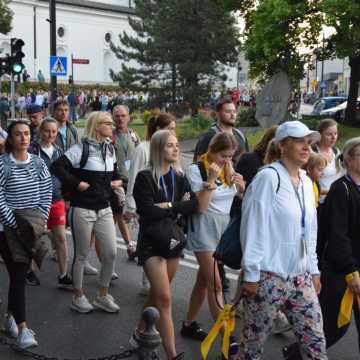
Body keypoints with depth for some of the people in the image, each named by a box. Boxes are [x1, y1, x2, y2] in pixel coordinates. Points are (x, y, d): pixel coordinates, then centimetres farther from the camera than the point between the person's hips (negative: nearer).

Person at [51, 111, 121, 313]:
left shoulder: (110, 149, 9)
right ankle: (78, 297, 24)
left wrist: (117, 181, 7)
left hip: (104, 209, 6)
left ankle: (103, 295, 21)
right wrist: (76, 184, -16)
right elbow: (58, 167, -18)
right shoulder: (81, 149, -13)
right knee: (82, 255, 7)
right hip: (83, 210, -6)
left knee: (111, 253, 4)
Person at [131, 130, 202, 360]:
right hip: (151, 242, -5)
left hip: (173, 240, 6)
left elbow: (193, 206, -5)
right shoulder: (145, 178, -8)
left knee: (157, 294, 15)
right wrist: (177, 205, -9)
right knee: (165, 298, -10)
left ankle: (140, 334, 37)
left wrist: (166, 206, -16)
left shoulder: (179, 178, 8)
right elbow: (147, 211, -18)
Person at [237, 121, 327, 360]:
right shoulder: (269, 178, -12)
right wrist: (251, 274, -14)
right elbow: (253, 228, -14)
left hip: (301, 279, 7)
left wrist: (314, 270, 17)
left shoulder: (306, 182, 11)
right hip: (268, 277, -7)